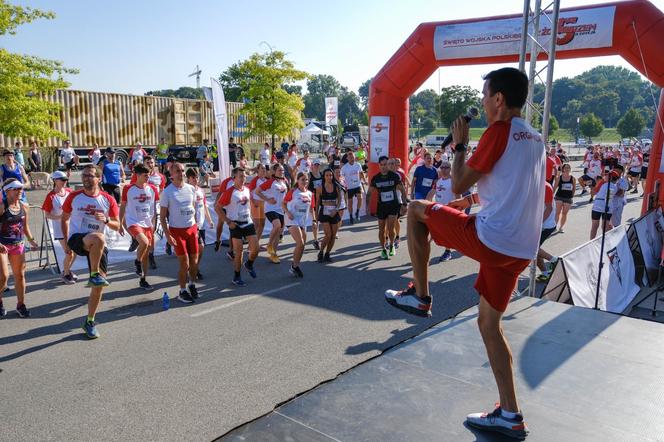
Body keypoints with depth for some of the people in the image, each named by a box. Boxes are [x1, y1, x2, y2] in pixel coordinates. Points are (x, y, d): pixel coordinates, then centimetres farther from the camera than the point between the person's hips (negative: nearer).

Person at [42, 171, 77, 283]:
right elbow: (47, 215, -9)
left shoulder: (69, 192, 3)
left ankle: (67, 270, 36)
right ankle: (66, 275, 17)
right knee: (69, 253, -6)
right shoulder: (51, 196, -11)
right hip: (60, 229, -5)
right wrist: (60, 217, -23)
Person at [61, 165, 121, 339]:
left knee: (98, 286, 1)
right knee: (98, 238, -39)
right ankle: (94, 275, -23)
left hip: (98, 246, 2)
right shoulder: (74, 197, 3)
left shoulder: (108, 200, 3)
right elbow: (64, 219, 15)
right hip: (76, 239, -2)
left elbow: (117, 226, 7)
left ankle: (90, 322, 18)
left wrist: (106, 220, -14)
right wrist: (66, 241, 11)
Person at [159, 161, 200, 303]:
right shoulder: (167, 192, -9)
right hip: (176, 230, -4)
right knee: (184, 264, -3)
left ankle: (192, 284, 32)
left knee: (194, 261, 8)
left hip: (192, 228, 4)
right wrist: (167, 235, -13)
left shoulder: (191, 189, 4)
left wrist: (196, 228, 11)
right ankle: (182, 292, 14)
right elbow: (162, 216, -6)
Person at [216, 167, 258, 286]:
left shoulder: (247, 189, 4)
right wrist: (228, 222, -13)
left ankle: (249, 264, 32)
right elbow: (217, 207, -12)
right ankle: (236, 277, 16)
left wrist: (250, 215, 13)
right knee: (238, 252, 0)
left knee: (255, 249, 2)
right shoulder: (229, 192, -15)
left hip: (248, 223, 5)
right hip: (236, 225, -5)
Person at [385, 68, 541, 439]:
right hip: (520, 250, 9)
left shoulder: (500, 130, -9)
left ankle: (420, 296, 11)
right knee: (489, 322, 17)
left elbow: (458, 185, -7)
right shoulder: (536, 139, 18)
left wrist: (460, 144, 6)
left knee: (416, 210, 8)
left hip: (489, 238, -8)